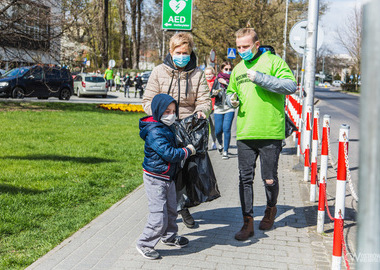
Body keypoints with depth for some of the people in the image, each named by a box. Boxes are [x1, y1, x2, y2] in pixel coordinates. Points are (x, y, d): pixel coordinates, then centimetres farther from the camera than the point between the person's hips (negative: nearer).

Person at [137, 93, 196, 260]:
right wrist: (187, 151, -15)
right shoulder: (154, 132, -23)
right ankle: (144, 244, 6)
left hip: (168, 177, 10)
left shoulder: (167, 128, 9)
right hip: (155, 179, -10)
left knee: (171, 210, 21)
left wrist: (183, 151, 8)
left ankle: (169, 236, 41)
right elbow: (169, 154, -28)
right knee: (159, 215, -8)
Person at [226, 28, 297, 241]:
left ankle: (271, 210, 34)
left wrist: (261, 78, -20)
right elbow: (230, 91, 31)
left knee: (270, 179, 6)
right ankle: (248, 222, 13)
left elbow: (291, 86, -13)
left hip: (270, 133, -5)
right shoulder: (238, 69, 18)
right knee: (245, 179, 4)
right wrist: (232, 99, 7)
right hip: (244, 134, 5)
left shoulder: (273, 61, -1)